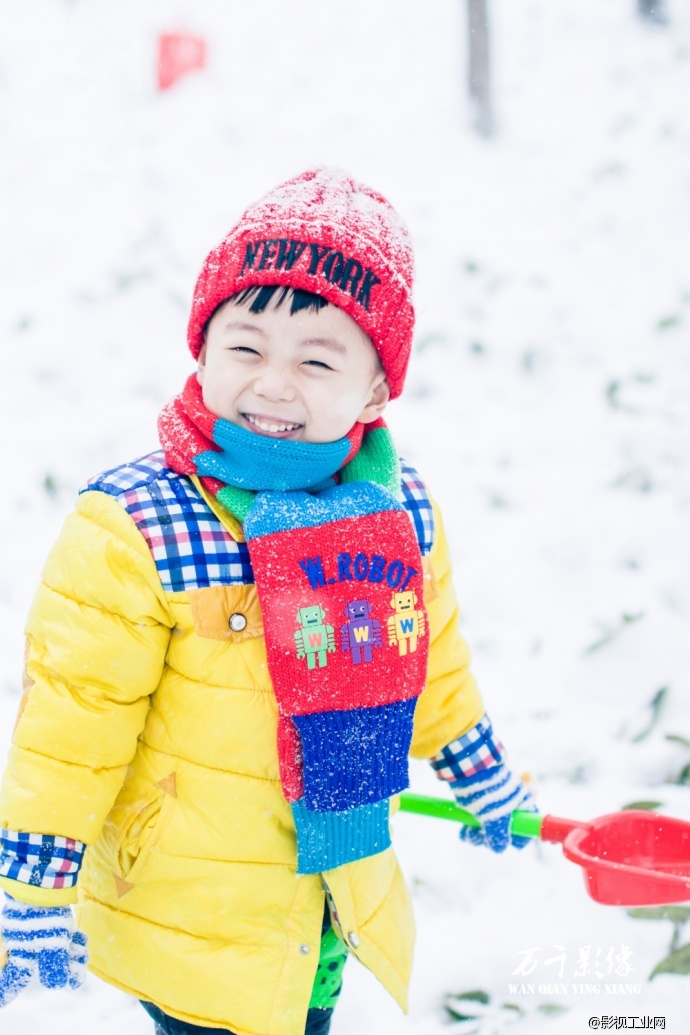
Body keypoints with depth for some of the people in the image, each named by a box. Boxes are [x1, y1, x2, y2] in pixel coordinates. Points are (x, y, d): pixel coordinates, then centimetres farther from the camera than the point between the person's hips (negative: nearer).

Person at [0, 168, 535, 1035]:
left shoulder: (402, 513, -5)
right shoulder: (133, 533, -22)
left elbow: (431, 661, 12)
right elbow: (73, 714, -17)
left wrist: (484, 780, 24)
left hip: (341, 896, 5)